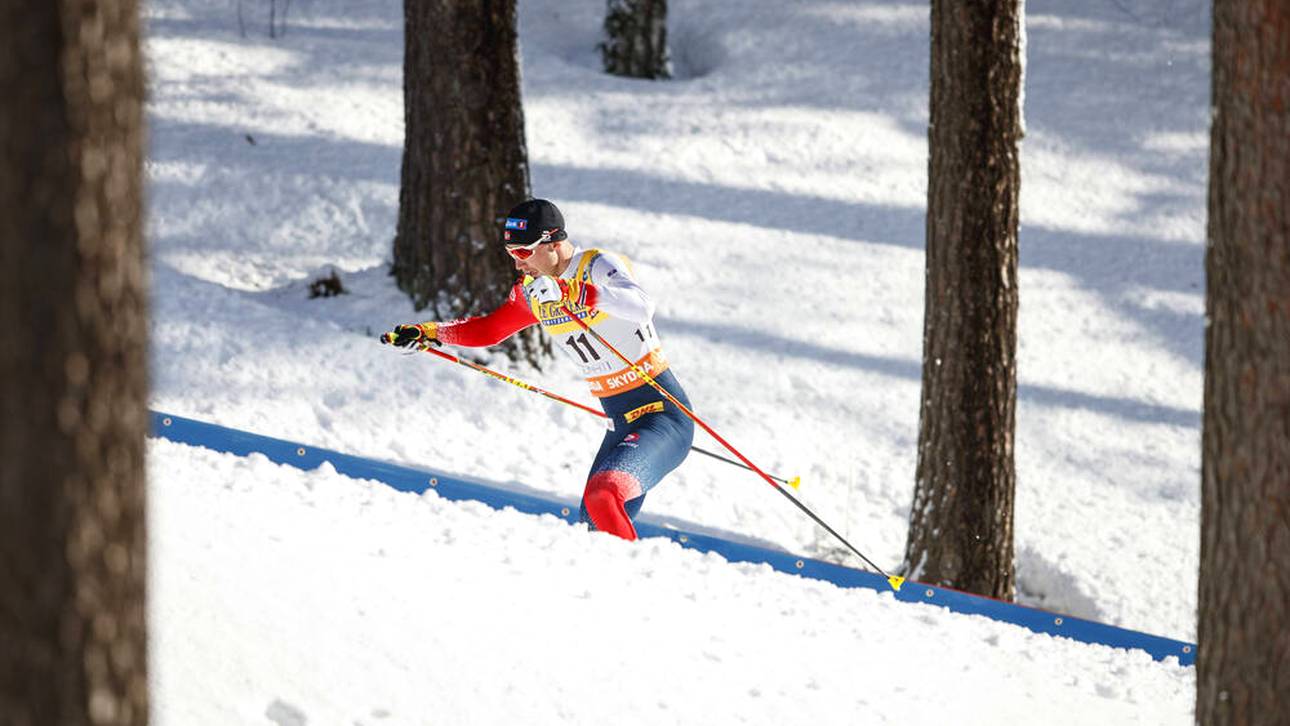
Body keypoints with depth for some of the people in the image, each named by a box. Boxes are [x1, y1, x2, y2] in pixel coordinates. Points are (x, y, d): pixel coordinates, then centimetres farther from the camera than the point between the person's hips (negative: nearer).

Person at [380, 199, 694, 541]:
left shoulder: (600, 267, -16)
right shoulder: (534, 290, 6)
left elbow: (641, 308, -38)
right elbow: (489, 329, 24)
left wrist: (572, 292, -48)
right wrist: (428, 331, 13)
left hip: (663, 413, -8)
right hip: (621, 422, 8)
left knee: (602, 495, -30)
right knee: (595, 527, 1)